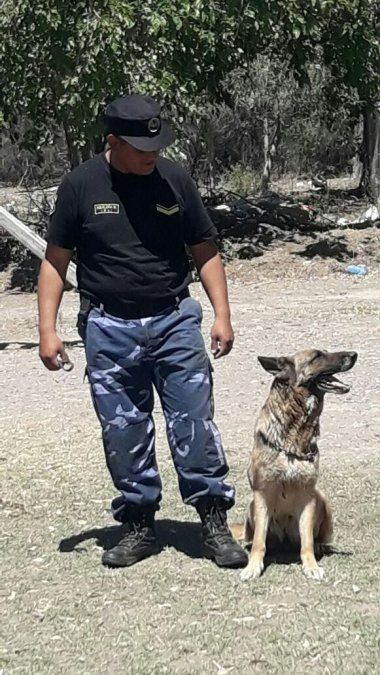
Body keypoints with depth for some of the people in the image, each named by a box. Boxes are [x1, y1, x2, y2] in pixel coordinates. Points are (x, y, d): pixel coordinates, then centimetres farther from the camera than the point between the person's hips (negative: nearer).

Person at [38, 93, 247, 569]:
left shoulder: (174, 180, 2)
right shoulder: (80, 186, -2)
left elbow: (205, 252, 9)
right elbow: (55, 261, 3)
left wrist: (222, 314, 1)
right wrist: (47, 329, -3)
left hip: (175, 320, 0)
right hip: (109, 329, 0)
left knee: (195, 423, -2)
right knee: (123, 434, 7)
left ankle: (215, 522, 7)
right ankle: (138, 526, 20)